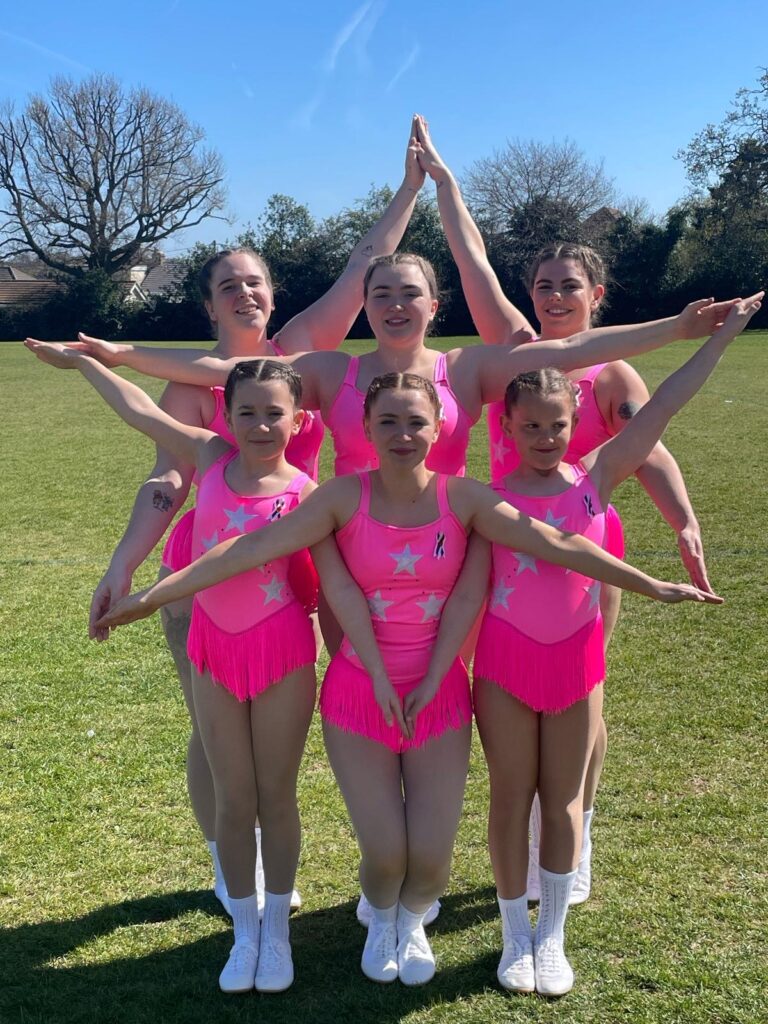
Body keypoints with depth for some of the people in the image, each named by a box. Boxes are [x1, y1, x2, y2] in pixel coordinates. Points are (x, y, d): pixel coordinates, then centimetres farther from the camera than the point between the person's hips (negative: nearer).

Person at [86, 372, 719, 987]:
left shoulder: (462, 498, -8)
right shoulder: (345, 497, -11)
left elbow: (557, 544, -11)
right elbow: (253, 548, -16)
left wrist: (650, 585, -13)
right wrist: (154, 594, -20)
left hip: (439, 695, 1)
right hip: (358, 694, -1)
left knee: (431, 857, 0)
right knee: (384, 854, -2)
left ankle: (412, 922, 40)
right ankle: (381, 919, 38)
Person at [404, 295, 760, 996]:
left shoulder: (595, 479, -4)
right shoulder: (492, 502, -8)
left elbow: (660, 409, -8)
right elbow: (467, 594, -10)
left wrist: (722, 337, -10)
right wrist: (432, 678, -15)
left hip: (577, 660, 2)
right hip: (506, 662, -1)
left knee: (564, 798, 12)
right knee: (512, 797, 10)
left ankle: (553, 936, 28)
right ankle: (517, 934, 27)